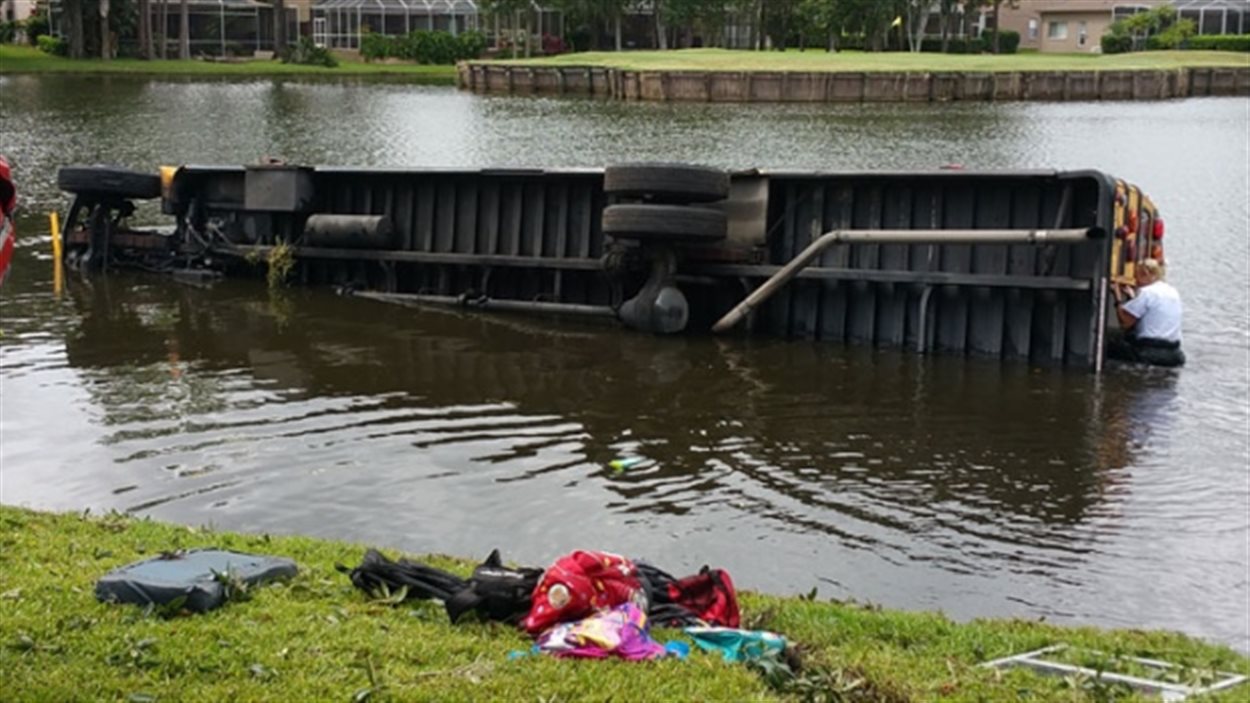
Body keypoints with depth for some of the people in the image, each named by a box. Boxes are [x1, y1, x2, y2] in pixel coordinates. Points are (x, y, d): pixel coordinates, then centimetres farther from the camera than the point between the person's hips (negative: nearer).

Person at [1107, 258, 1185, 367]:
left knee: (1112, 347, 11)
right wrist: (1132, 297, 18)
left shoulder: (1146, 292, -11)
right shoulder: (1173, 293, 13)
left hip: (1149, 351, -7)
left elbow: (1124, 322, -13)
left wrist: (1118, 297, -1)